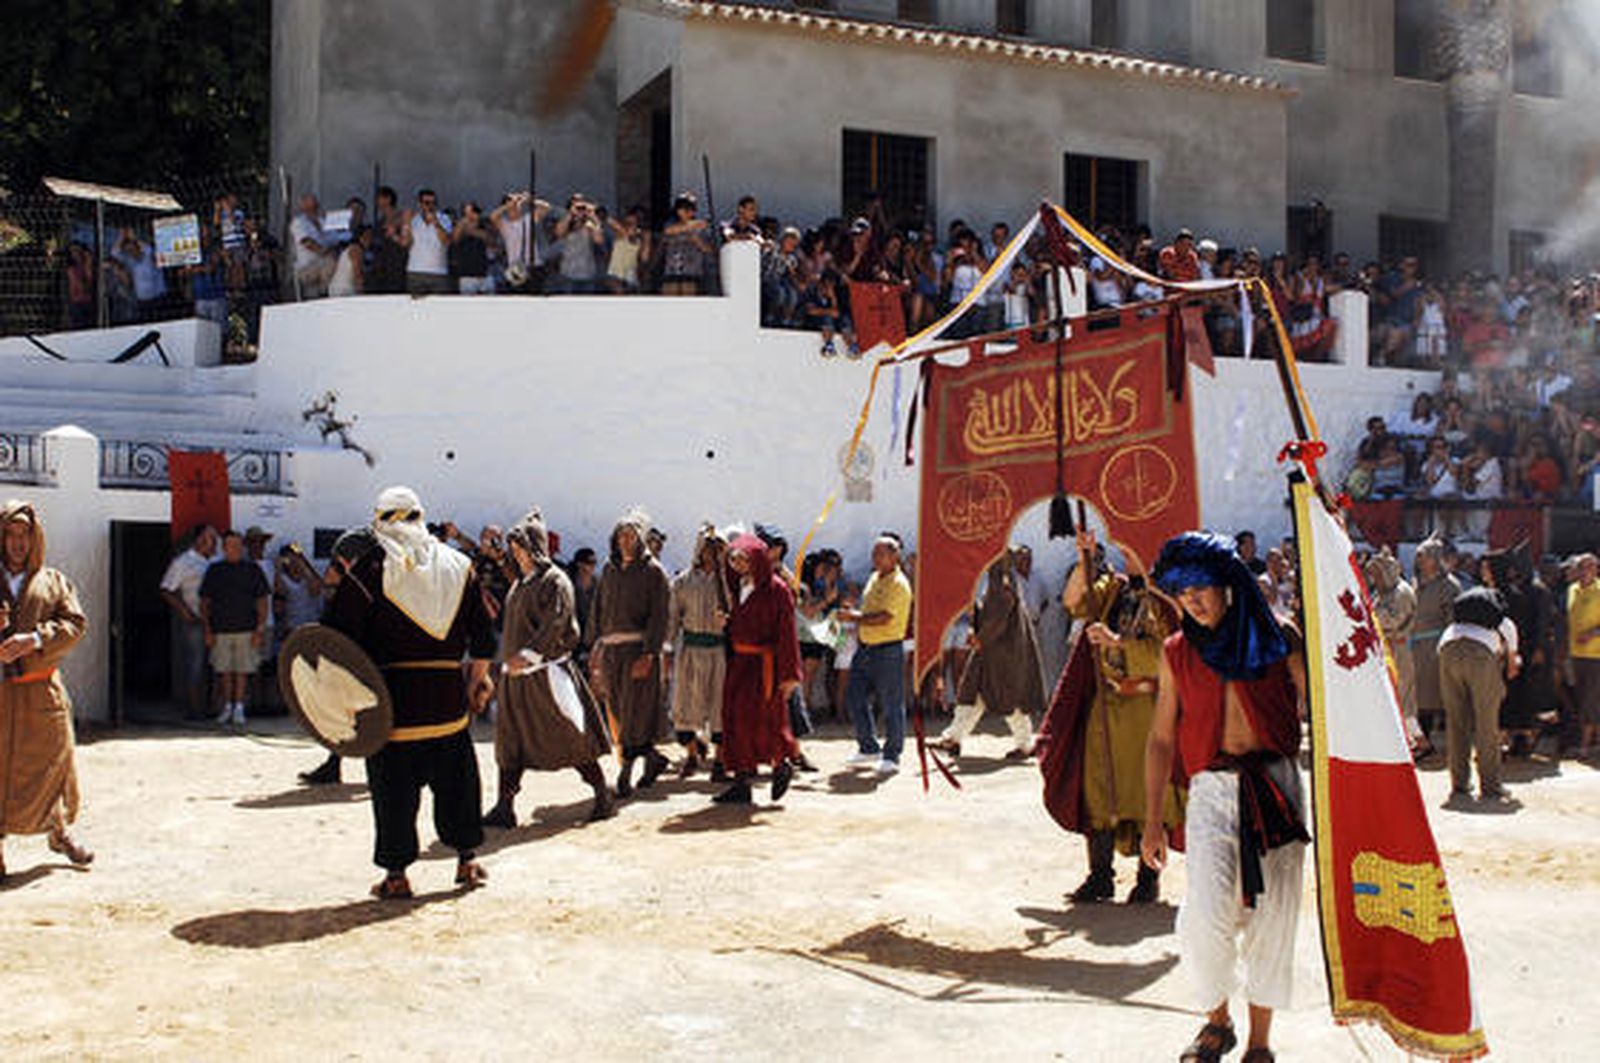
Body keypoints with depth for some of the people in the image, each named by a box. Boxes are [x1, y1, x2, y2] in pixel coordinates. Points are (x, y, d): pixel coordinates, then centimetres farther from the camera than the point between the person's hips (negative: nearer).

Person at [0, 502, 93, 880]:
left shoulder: (55, 582, 10)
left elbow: (75, 623, -1)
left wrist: (33, 640, -17)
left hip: (42, 692, 1)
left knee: (52, 762, 7)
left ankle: (59, 832, 26)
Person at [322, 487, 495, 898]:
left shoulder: (369, 568, -4)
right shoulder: (457, 565, 7)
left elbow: (341, 636, -7)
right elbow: (482, 634, 11)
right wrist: (478, 680, 20)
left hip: (392, 694, -3)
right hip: (447, 695, 3)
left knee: (392, 786, 5)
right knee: (456, 776, 16)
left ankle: (396, 874, 8)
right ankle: (467, 859, 21)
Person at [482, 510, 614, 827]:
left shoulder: (555, 581, -10)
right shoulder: (521, 582, 15)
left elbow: (554, 625, -20)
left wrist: (527, 655, -29)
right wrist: (510, 660, 15)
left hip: (546, 669, -8)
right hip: (516, 672, 8)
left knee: (571, 736, -2)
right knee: (510, 739, 5)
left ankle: (603, 797, 10)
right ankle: (505, 807, 9)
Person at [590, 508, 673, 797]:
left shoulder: (653, 571, -4)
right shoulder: (610, 569, 13)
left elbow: (659, 616, -10)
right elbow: (600, 609, 17)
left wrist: (648, 655, -18)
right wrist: (596, 647, 10)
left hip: (638, 647, -6)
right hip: (611, 648, 6)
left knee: (634, 712, -5)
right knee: (618, 710, 7)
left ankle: (625, 776, 0)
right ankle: (653, 759, 25)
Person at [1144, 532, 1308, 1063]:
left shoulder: (1277, 639, 5)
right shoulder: (1177, 652, 11)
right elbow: (1161, 739, 14)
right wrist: (1152, 821, 12)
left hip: (1276, 783, 0)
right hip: (1212, 787, 1)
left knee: (1271, 916, 2)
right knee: (1206, 915, -13)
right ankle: (1217, 1020, 14)